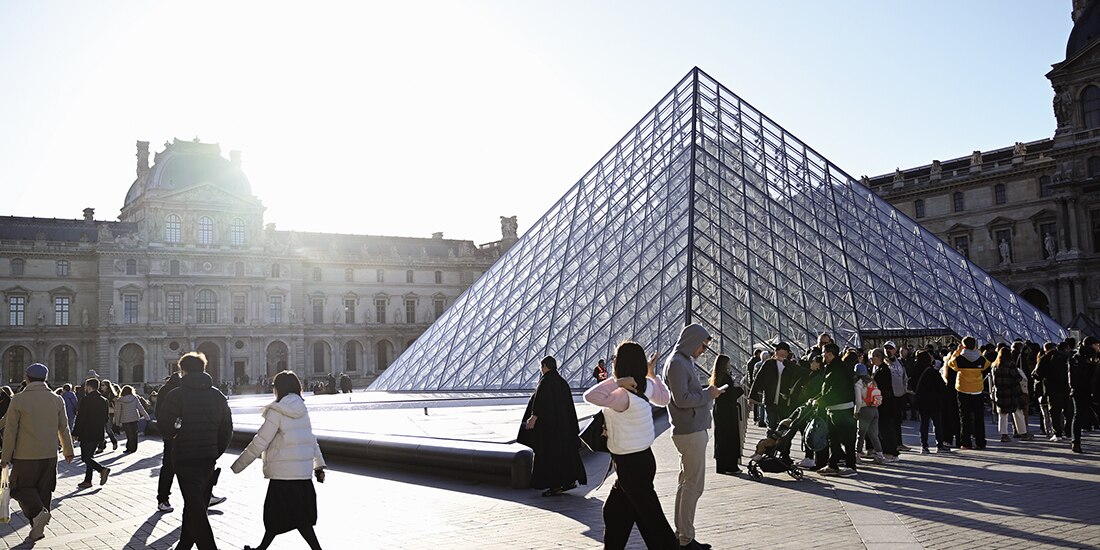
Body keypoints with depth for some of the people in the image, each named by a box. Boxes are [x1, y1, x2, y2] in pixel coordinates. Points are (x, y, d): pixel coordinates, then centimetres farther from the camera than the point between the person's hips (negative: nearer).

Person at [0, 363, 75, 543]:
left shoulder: (18, 400, -9)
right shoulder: (57, 400, 2)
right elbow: (64, 429, 9)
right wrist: (68, 451, 21)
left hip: (25, 456, -4)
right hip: (50, 455, 4)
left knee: (21, 488, 9)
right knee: (44, 490, 12)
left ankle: (38, 512, -14)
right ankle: (38, 528, 15)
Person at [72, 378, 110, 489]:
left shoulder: (86, 400, -13)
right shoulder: (103, 401, 9)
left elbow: (80, 418, -15)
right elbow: (106, 419, 13)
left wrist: (75, 433, -9)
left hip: (87, 434, -8)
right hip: (98, 434, 8)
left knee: (85, 457, -3)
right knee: (89, 457, 14)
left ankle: (102, 469, -18)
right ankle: (87, 481, 15)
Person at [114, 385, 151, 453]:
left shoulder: (119, 401, -6)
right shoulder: (134, 398, -3)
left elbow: (118, 412, -3)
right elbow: (140, 408, -2)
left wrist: (117, 422, 6)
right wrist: (146, 416, 3)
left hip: (125, 420, -2)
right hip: (134, 418, 2)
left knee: (129, 435, 4)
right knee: (134, 434, 10)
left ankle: (130, 449, 6)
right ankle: (134, 448, 15)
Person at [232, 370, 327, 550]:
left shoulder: (277, 411, -12)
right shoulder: (302, 410, 10)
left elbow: (260, 442, -13)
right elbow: (311, 439, 12)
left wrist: (238, 465, -5)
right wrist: (319, 465, 16)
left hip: (284, 471, -7)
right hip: (303, 469, 7)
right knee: (275, 511, 18)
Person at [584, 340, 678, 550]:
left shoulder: (623, 396, -26)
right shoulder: (646, 386, -2)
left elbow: (590, 396, -39)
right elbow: (663, 399, 19)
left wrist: (617, 382, -34)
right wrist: (651, 374, 22)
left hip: (631, 464, -9)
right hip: (642, 457, 9)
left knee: (651, 517, 1)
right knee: (614, 511, 19)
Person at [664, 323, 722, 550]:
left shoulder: (685, 361, 17)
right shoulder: (677, 363, -14)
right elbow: (682, 399, -21)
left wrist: (707, 392, 7)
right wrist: (708, 394, -11)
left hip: (691, 430, 10)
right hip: (690, 432, -10)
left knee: (687, 483, 14)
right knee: (693, 485, -6)